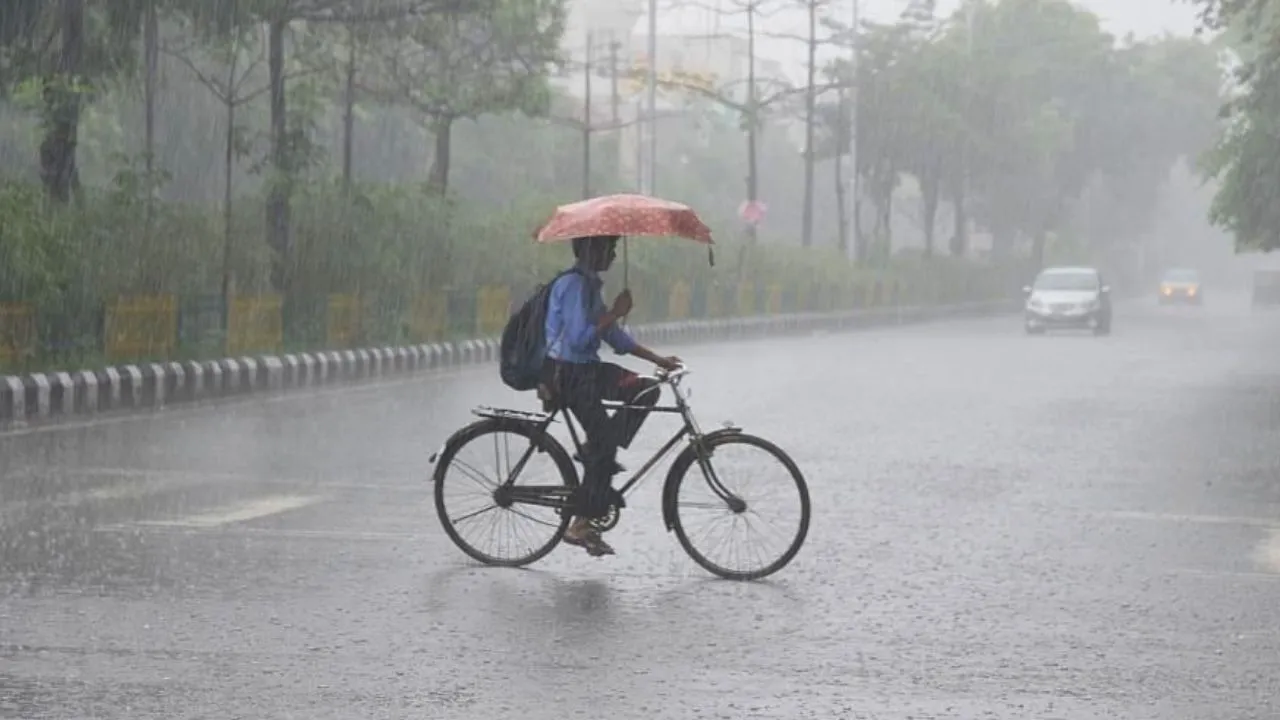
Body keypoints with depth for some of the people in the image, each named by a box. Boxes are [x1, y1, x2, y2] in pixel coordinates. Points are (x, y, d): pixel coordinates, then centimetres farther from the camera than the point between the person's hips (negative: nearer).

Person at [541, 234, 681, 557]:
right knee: (602, 445, -8)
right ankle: (580, 526, -3)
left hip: (586, 370, 9)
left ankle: (599, 454, 3)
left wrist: (658, 360, 14)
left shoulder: (589, 284, 14)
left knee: (646, 390, 4)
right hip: (567, 374, -9)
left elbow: (613, 336, 17)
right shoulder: (573, 285, -18)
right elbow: (578, 339, -26)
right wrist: (615, 313, -19)